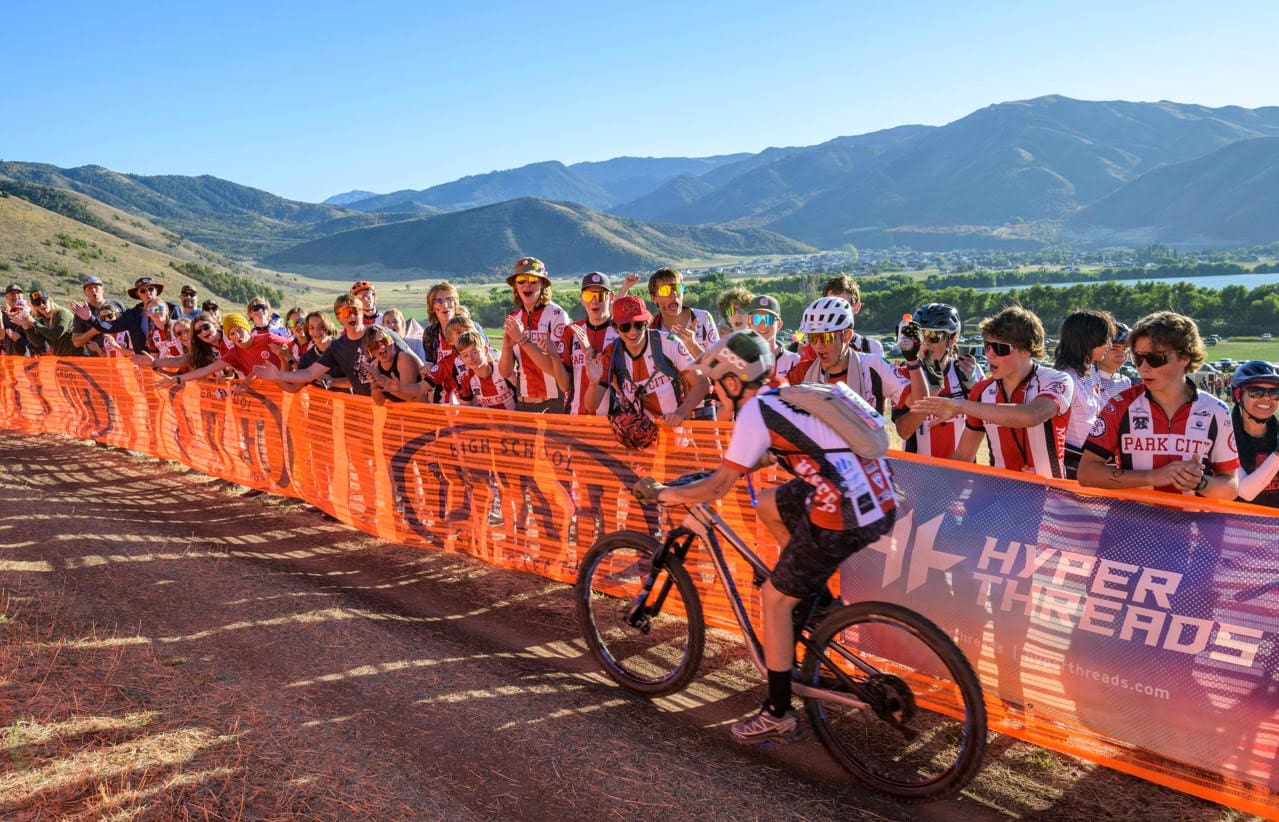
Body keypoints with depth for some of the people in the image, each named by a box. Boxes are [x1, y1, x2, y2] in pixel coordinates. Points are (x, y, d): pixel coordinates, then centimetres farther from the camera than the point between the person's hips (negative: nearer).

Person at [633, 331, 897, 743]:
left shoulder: (755, 412, -7)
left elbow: (718, 486, -6)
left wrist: (662, 493, 7)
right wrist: (735, 462, 40)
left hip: (846, 519, -9)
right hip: (879, 502, 9)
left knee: (774, 599, 7)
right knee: (768, 504, 25)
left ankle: (778, 714, 18)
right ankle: (816, 600, 28)